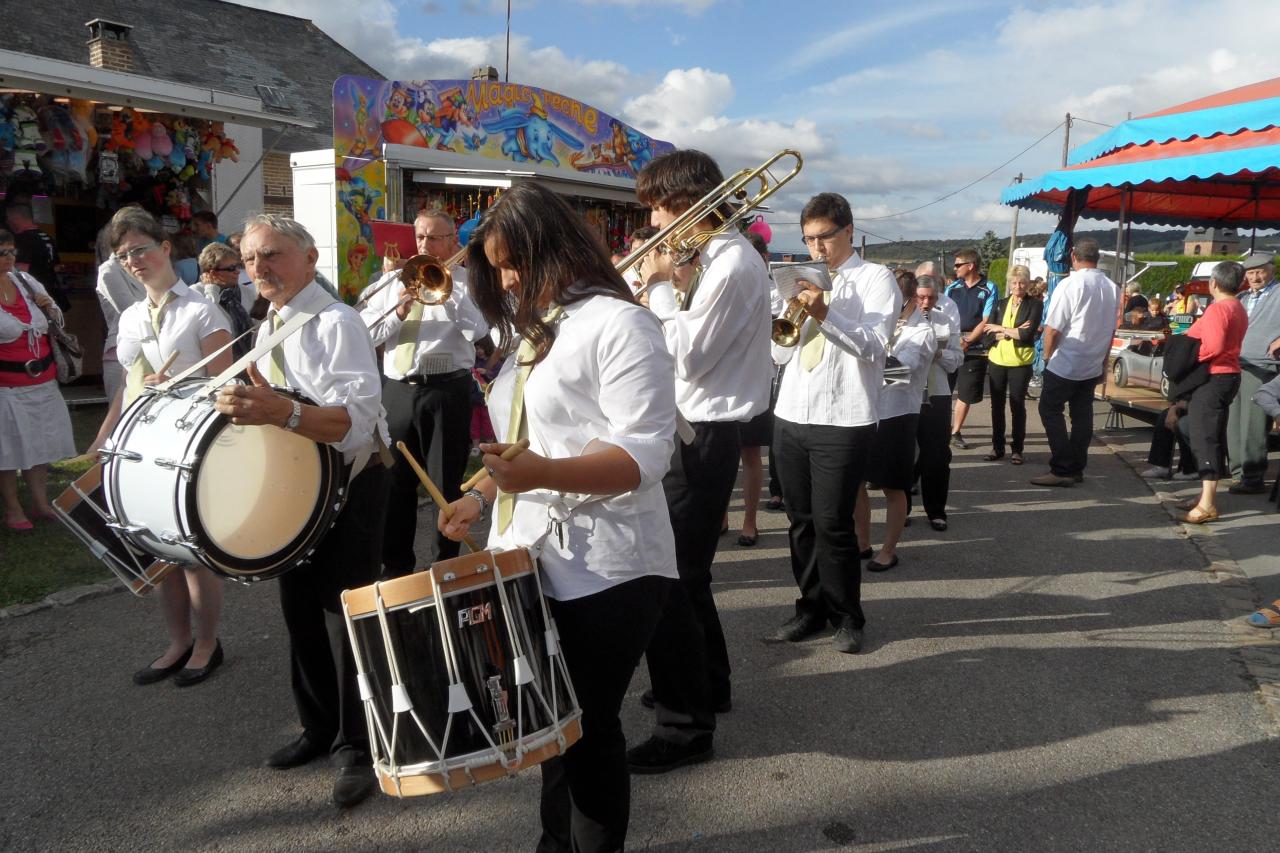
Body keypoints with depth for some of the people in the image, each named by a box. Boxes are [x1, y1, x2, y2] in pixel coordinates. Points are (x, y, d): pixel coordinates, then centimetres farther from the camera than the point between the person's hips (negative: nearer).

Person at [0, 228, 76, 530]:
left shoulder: (25, 281, 9)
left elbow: (57, 321, 18)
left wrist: (48, 306, 0)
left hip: (42, 381, 6)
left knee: (40, 446, 14)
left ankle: (41, 504, 27)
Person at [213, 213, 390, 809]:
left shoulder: (336, 323, -19)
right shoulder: (267, 329, 8)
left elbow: (359, 419, -33)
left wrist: (279, 412, -45)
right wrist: (247, 403, 5)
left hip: (348, 484, -8)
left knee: (346, 616, -1)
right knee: (299, 610, 17)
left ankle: (357, 748, 17)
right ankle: (319, 727, 37)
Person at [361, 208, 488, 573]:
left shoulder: (466, 280, 3)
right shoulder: (398, 279, 15)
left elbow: (479, 330, -15)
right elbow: (364, 333, 5)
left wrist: (449, 292, -16)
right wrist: (399, 312, -9)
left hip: (446, 392, -4)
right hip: (397, 391, 4)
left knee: (447, 483, 4)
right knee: (395, 481, 12)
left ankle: (447, 565, 19)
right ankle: (396, 565, 28)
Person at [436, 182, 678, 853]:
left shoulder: (618, 322, -13)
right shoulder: (535, 331, 16)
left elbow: (645, 454, -22)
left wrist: (544, 474, -35)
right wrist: (484, 496, 11)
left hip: (604, 573, -8)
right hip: (536, 562, 9)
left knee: (588, 731, 5)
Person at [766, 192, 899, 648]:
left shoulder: (874, 277, 1)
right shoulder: (805, 280, 18)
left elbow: (874, 346, -12)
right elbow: (781, 353, 15)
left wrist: (825, 314, -24)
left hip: (843, 421, -6)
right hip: (791, 416, 6)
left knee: (832, 524, -3)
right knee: (800, 520, 11)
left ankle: (847, 618, 13)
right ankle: (812, 607, 24)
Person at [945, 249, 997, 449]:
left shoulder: (989, 289, -2)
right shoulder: (953, 287, 7)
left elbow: (985, 321, -7)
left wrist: (967, 341, -14)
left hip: (974, 348, -2)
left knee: (966, 393, 4)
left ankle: (956, 432, 15)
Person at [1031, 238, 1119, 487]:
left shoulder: (1069, 285, -17)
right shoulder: (1112, 288, 3)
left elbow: (1052, 329, -17)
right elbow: (1111, 329, 13)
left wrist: (1047, 356, -1)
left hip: (1065, 364, -6)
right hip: (1093, 365, 6)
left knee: (1050, 410, 1)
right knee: (1082, 415, 11)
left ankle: (1062, 469, -4)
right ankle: (1077, 469, 15)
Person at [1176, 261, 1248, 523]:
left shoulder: (1217, 308, -16)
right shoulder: (1238, 309, 15)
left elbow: (1214, 347, -26)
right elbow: (1227, 344, 14)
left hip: (1213, 378, -10)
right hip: (1228, 375, 10)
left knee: (1204, 438, -9)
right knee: (1213, 436, 14)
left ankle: (1208, 505, -10)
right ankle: (1207, 495, 21)